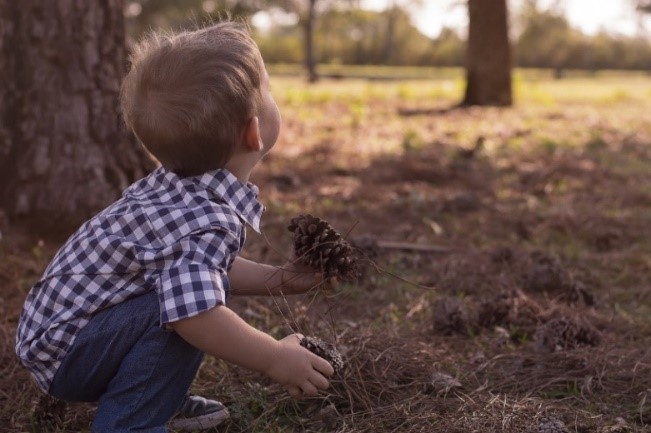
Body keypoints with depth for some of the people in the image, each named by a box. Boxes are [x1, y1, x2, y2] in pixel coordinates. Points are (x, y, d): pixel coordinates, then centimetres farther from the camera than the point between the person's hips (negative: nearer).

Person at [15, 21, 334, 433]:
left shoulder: (184, 189, 0)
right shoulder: (209, 221, -31)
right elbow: (195, 314, -43)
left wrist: (275, 279, 4)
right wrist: (275, 358, -31)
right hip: (63, 352, -10)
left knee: (188, 277, 17)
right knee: (183, 300, -28)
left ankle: (164, 398, 25)